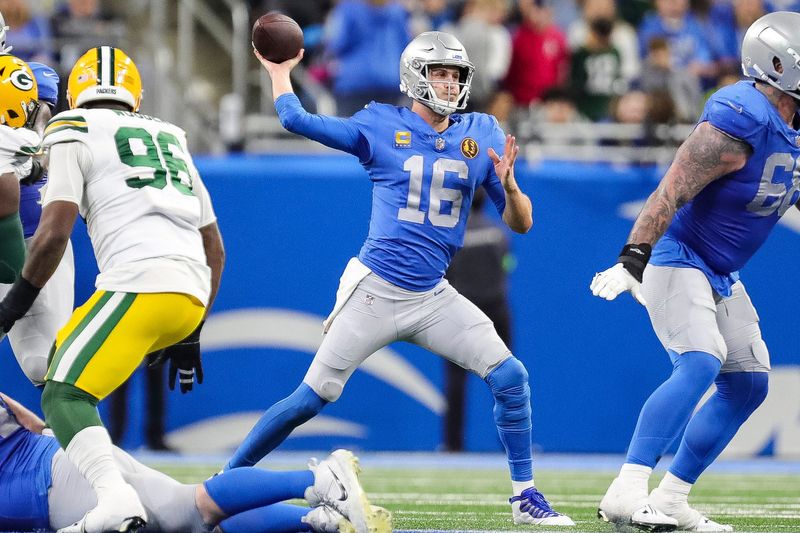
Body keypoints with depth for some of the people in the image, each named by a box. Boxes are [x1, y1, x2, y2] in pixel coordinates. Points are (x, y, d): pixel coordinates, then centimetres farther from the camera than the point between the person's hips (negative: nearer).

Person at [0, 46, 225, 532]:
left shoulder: (74, 132, 9)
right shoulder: (170, 141, 29)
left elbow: (54, 233, -4)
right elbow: (215, 250, 28)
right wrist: (190, 336, 32)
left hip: (139, 286, -7)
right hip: (192, 296, 7)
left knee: (63, 395, -12)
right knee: (64, 357, 24)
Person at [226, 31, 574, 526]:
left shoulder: (482, 135, 4)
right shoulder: (380, 126, -3)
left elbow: (521, 224, 4)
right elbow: (296, 118, 0)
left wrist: (507, 184, -16)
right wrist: (280, 71, 16)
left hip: (435, 299, 3)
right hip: (375, 294, -3)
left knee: (510, 377, -10)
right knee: (311, 398, -2)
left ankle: (525, 496, 2)